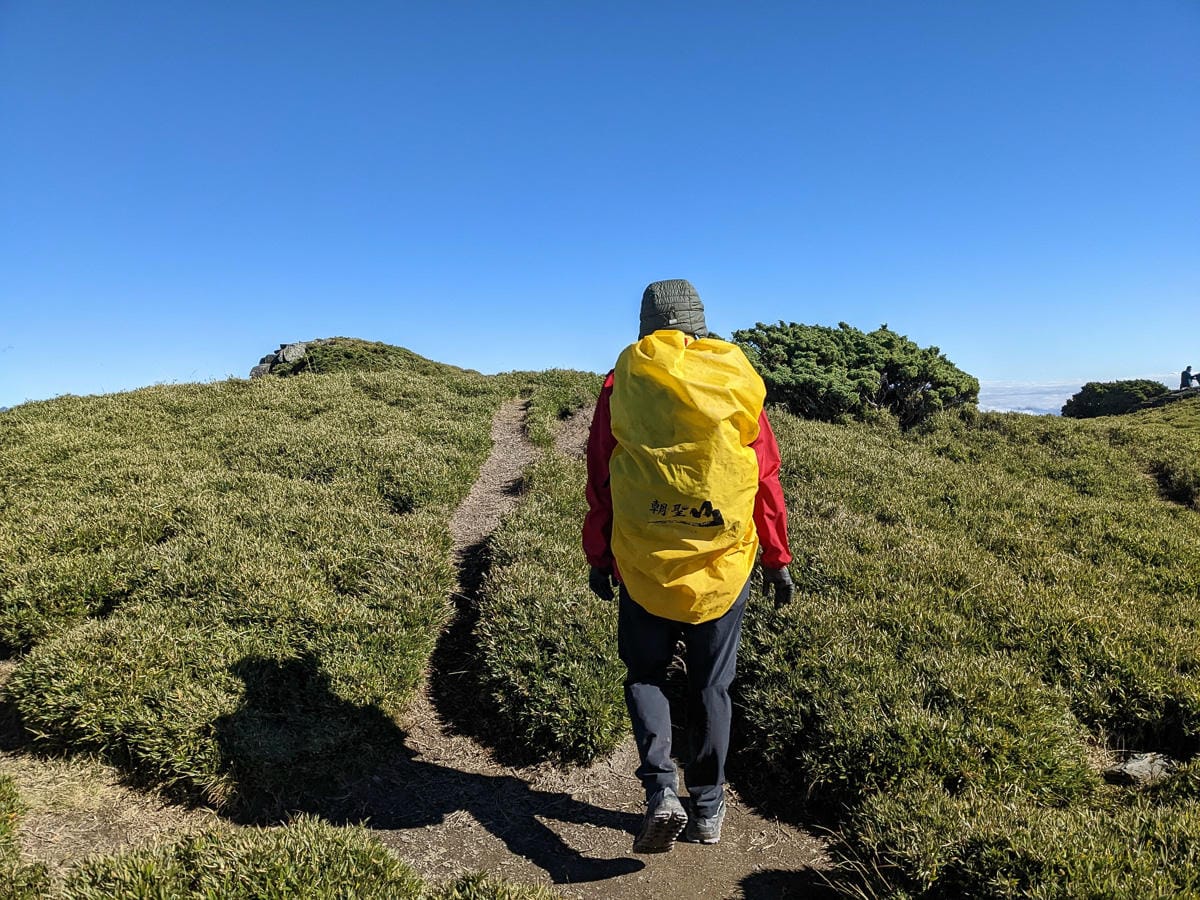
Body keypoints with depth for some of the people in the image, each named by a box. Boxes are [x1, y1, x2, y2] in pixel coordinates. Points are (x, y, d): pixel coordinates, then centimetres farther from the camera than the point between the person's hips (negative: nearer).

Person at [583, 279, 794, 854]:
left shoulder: (622, 383, -3)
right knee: (711, 687, 16)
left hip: (644, 567, -1)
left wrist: (598, 558, 8)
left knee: (644, 675, 18)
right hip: (724, 568, 2)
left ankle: (661, 792, 5)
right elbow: (766, 478, 1)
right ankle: (707, 808, 28)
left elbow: (599, 480, -2)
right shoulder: (737, 381, -1)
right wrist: (777, 559, 10)